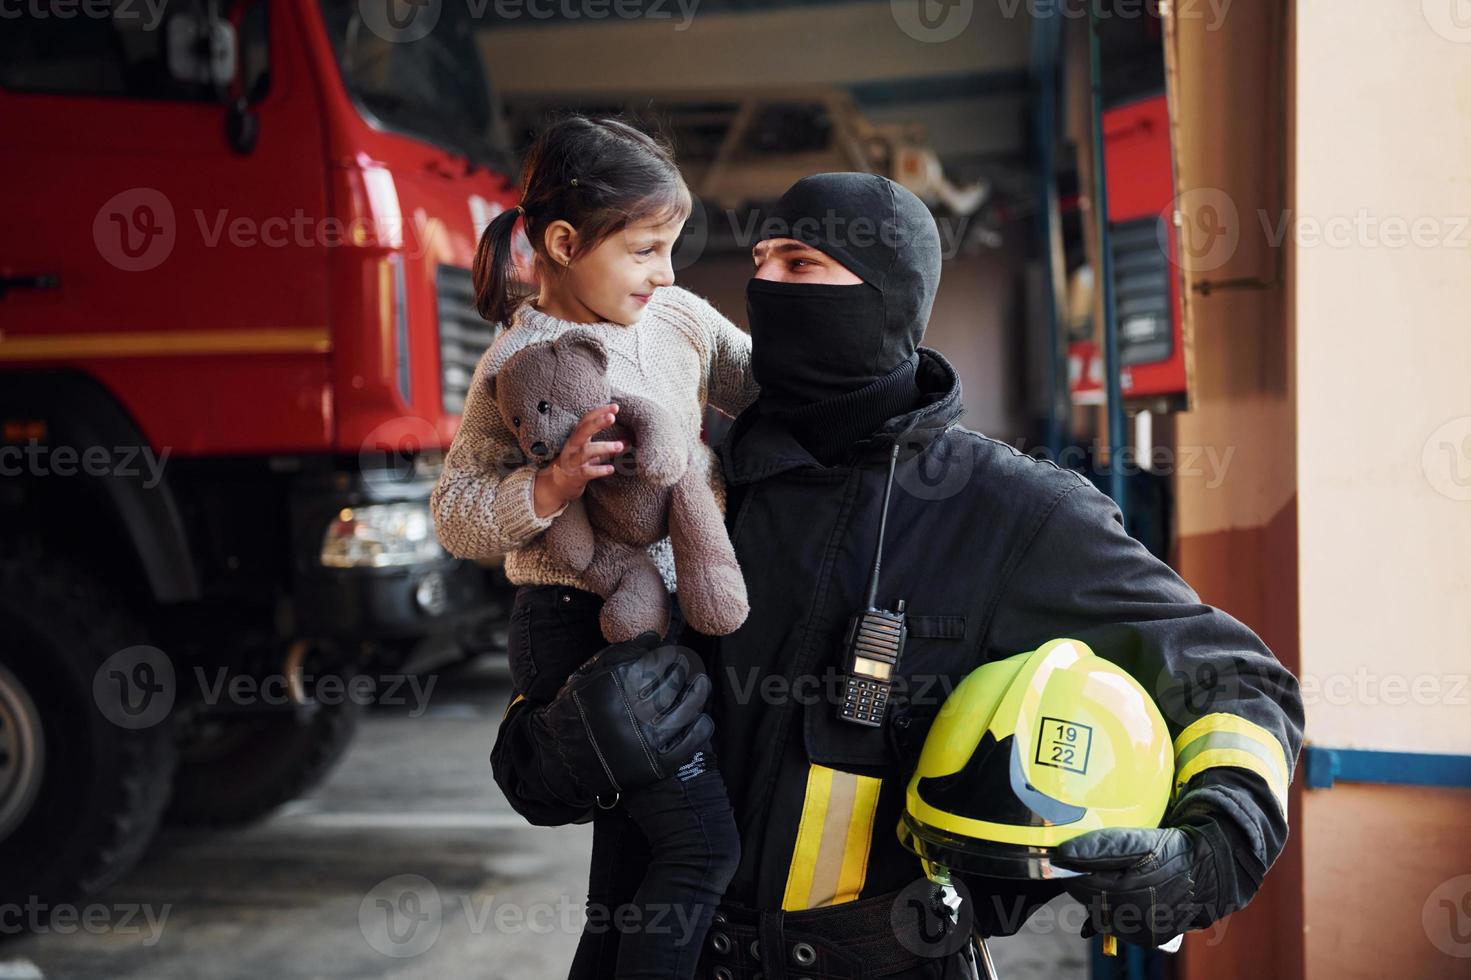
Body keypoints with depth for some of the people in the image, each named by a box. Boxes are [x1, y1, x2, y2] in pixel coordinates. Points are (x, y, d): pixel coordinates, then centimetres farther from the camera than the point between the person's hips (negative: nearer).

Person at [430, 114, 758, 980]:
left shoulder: (680, 316, 4)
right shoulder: (519, 363, -13)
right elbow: (455, 512, -14)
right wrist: (553, 485, -29)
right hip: (580, 627, -7)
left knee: (632, 849, 17)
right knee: (703, 845, -9)